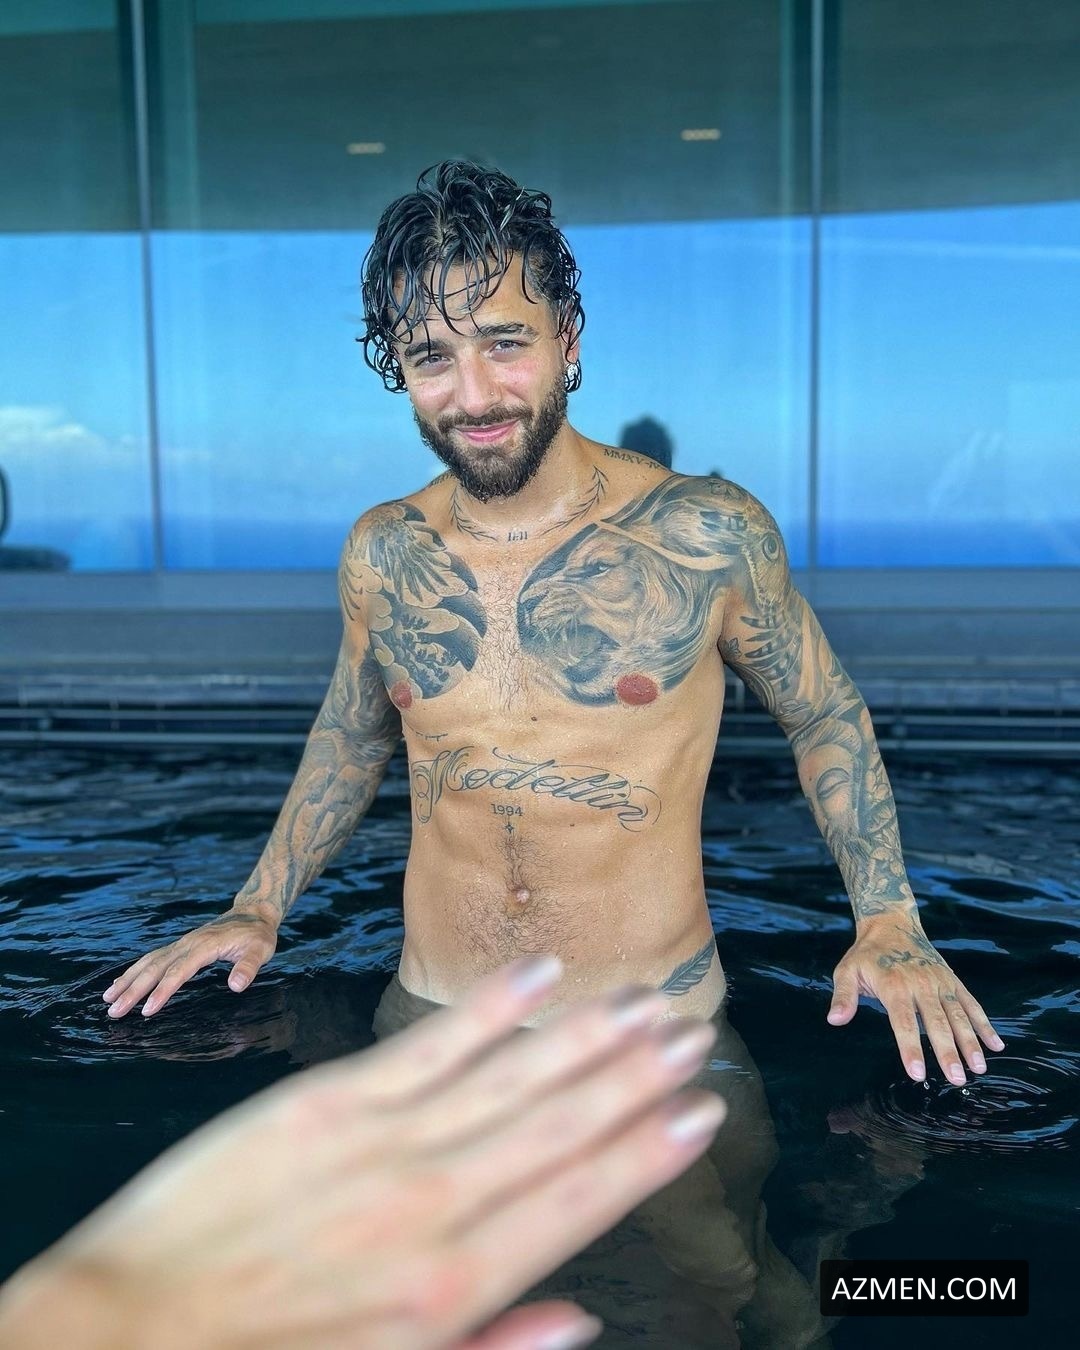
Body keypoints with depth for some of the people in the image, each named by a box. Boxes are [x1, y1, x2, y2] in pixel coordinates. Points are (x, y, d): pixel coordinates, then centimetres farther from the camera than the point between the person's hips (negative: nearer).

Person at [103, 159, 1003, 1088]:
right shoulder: (379, 556, -1)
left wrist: (889, 921, -4)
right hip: (430, 1030, 3)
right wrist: (258, 908, 11)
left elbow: (827, 717, 4)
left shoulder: (711, 536, -10)